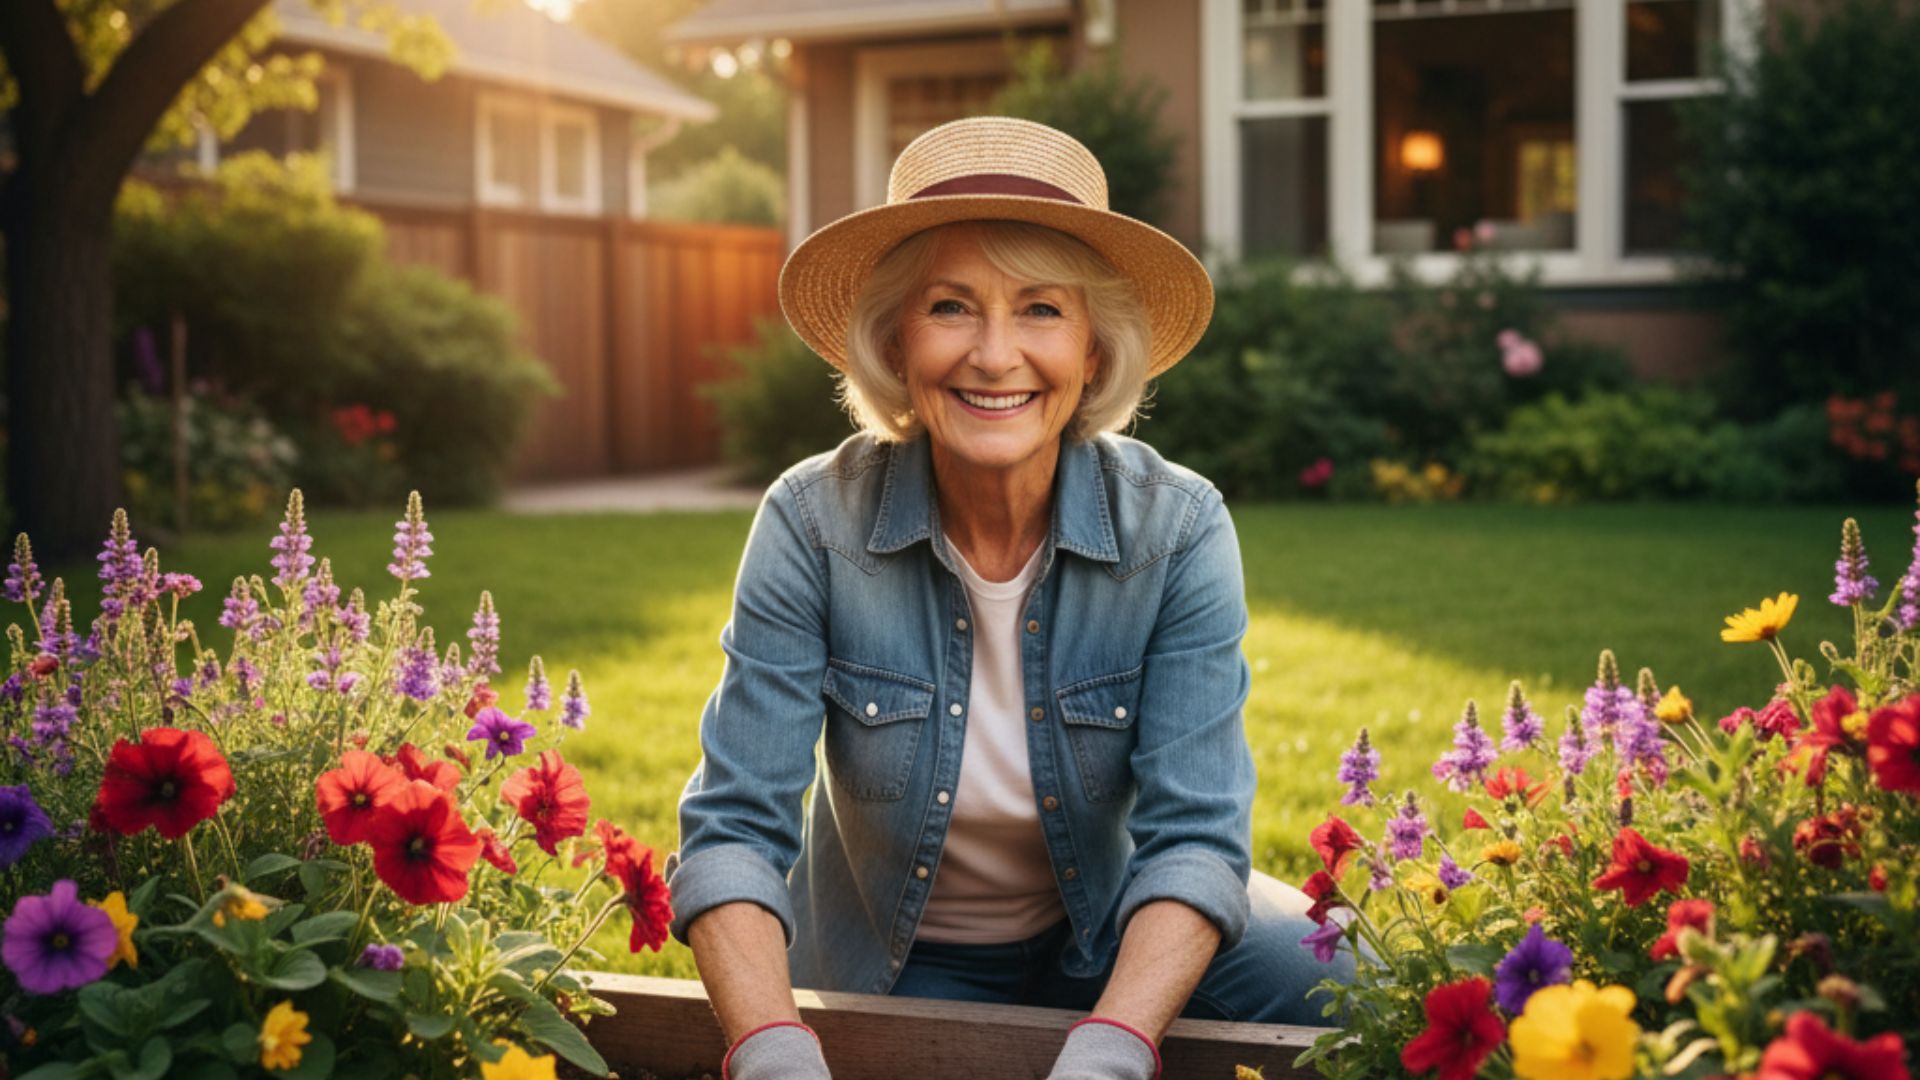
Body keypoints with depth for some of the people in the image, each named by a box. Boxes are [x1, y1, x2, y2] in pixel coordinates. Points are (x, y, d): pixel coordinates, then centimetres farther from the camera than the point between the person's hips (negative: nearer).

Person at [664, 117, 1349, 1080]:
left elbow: (1192, 836, -21)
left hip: (1114, 946, 1)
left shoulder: (1178, 530, -17)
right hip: (890, 969, 0)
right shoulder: (813, 524, -19)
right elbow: (734, 828, -21)